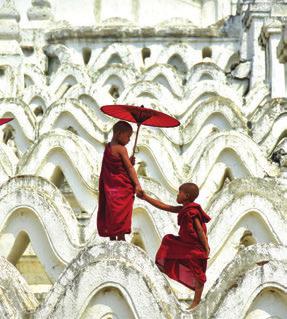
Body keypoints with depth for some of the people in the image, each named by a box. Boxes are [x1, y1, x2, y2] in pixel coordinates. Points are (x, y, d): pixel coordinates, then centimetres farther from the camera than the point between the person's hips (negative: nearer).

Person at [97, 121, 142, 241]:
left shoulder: (108, 147, 9)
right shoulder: (121, 149, -14)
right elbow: (129, 168, -16)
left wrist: (129, 162, -1)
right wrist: (137, 184, -16)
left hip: (110, 188, 7)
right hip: (122, 187, -7)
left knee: (112, 214, 11)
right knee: (122, 214, -2)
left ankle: (112, 239, 16)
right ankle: (121, 238, -1)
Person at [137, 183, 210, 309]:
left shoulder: (192, 211, -20)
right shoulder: (184, 210, 8)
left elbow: (200, 230, -20)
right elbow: (164, 206, 12)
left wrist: (206, 248, -20)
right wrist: (146, 198, 11)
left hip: (195, 247, -9)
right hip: (185, 243, 9)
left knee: (197, 274, 0)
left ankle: (196, 302, 7)